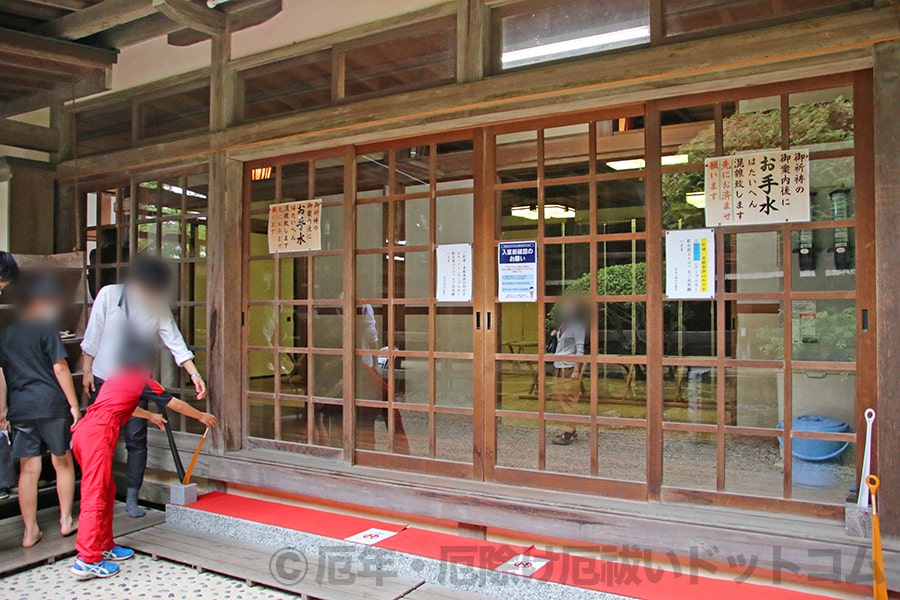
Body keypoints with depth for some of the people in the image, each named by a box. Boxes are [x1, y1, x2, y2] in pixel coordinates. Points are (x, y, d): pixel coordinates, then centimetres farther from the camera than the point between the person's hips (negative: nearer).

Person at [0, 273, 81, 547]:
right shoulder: (46, 328, -6)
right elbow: (60, 367, -10)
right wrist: (74, 404, -7)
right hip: (51, 404, -4)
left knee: (28, 470, 9)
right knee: (63, 462, 12)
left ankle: (30, 531, 13)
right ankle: (66, 521, 19)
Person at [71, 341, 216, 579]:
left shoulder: (116, 379, 27)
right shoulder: (142, 381, 4)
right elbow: (176, 405, 12)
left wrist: (150, 416, 62)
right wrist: (201, 416, 26)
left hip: (83, 430, 9)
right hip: (98, 434, -9)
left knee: (106, 490, 16)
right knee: (95, 495, -9)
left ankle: (105, 547, 23)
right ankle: (87, 560, -9)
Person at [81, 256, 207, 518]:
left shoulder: (159, 308, -5)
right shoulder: (109, 294, -8)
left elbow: (176, 343, -9)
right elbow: (93, 335, -3)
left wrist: (194, 374, -19)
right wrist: (87, 371, -2)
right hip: (103, 378, 0)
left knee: (136, 440, -1)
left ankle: (132, 499, 9)